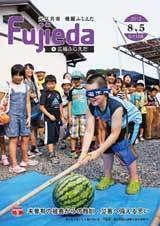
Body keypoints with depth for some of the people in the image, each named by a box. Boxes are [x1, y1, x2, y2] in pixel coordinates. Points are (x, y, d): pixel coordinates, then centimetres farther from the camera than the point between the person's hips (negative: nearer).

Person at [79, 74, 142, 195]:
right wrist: (84, 153, -41)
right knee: (107, 145, -1)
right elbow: (89, 131, -29)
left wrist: (98, 152, -41)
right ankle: (108, 177, 17)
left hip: (131, 120, -6)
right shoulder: (92, 108, -26)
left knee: (122, 146, -20)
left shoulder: (116, 106, -43)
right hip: (113, 122, 6)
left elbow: (115, 134, -38)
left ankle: (134, 179, -2)